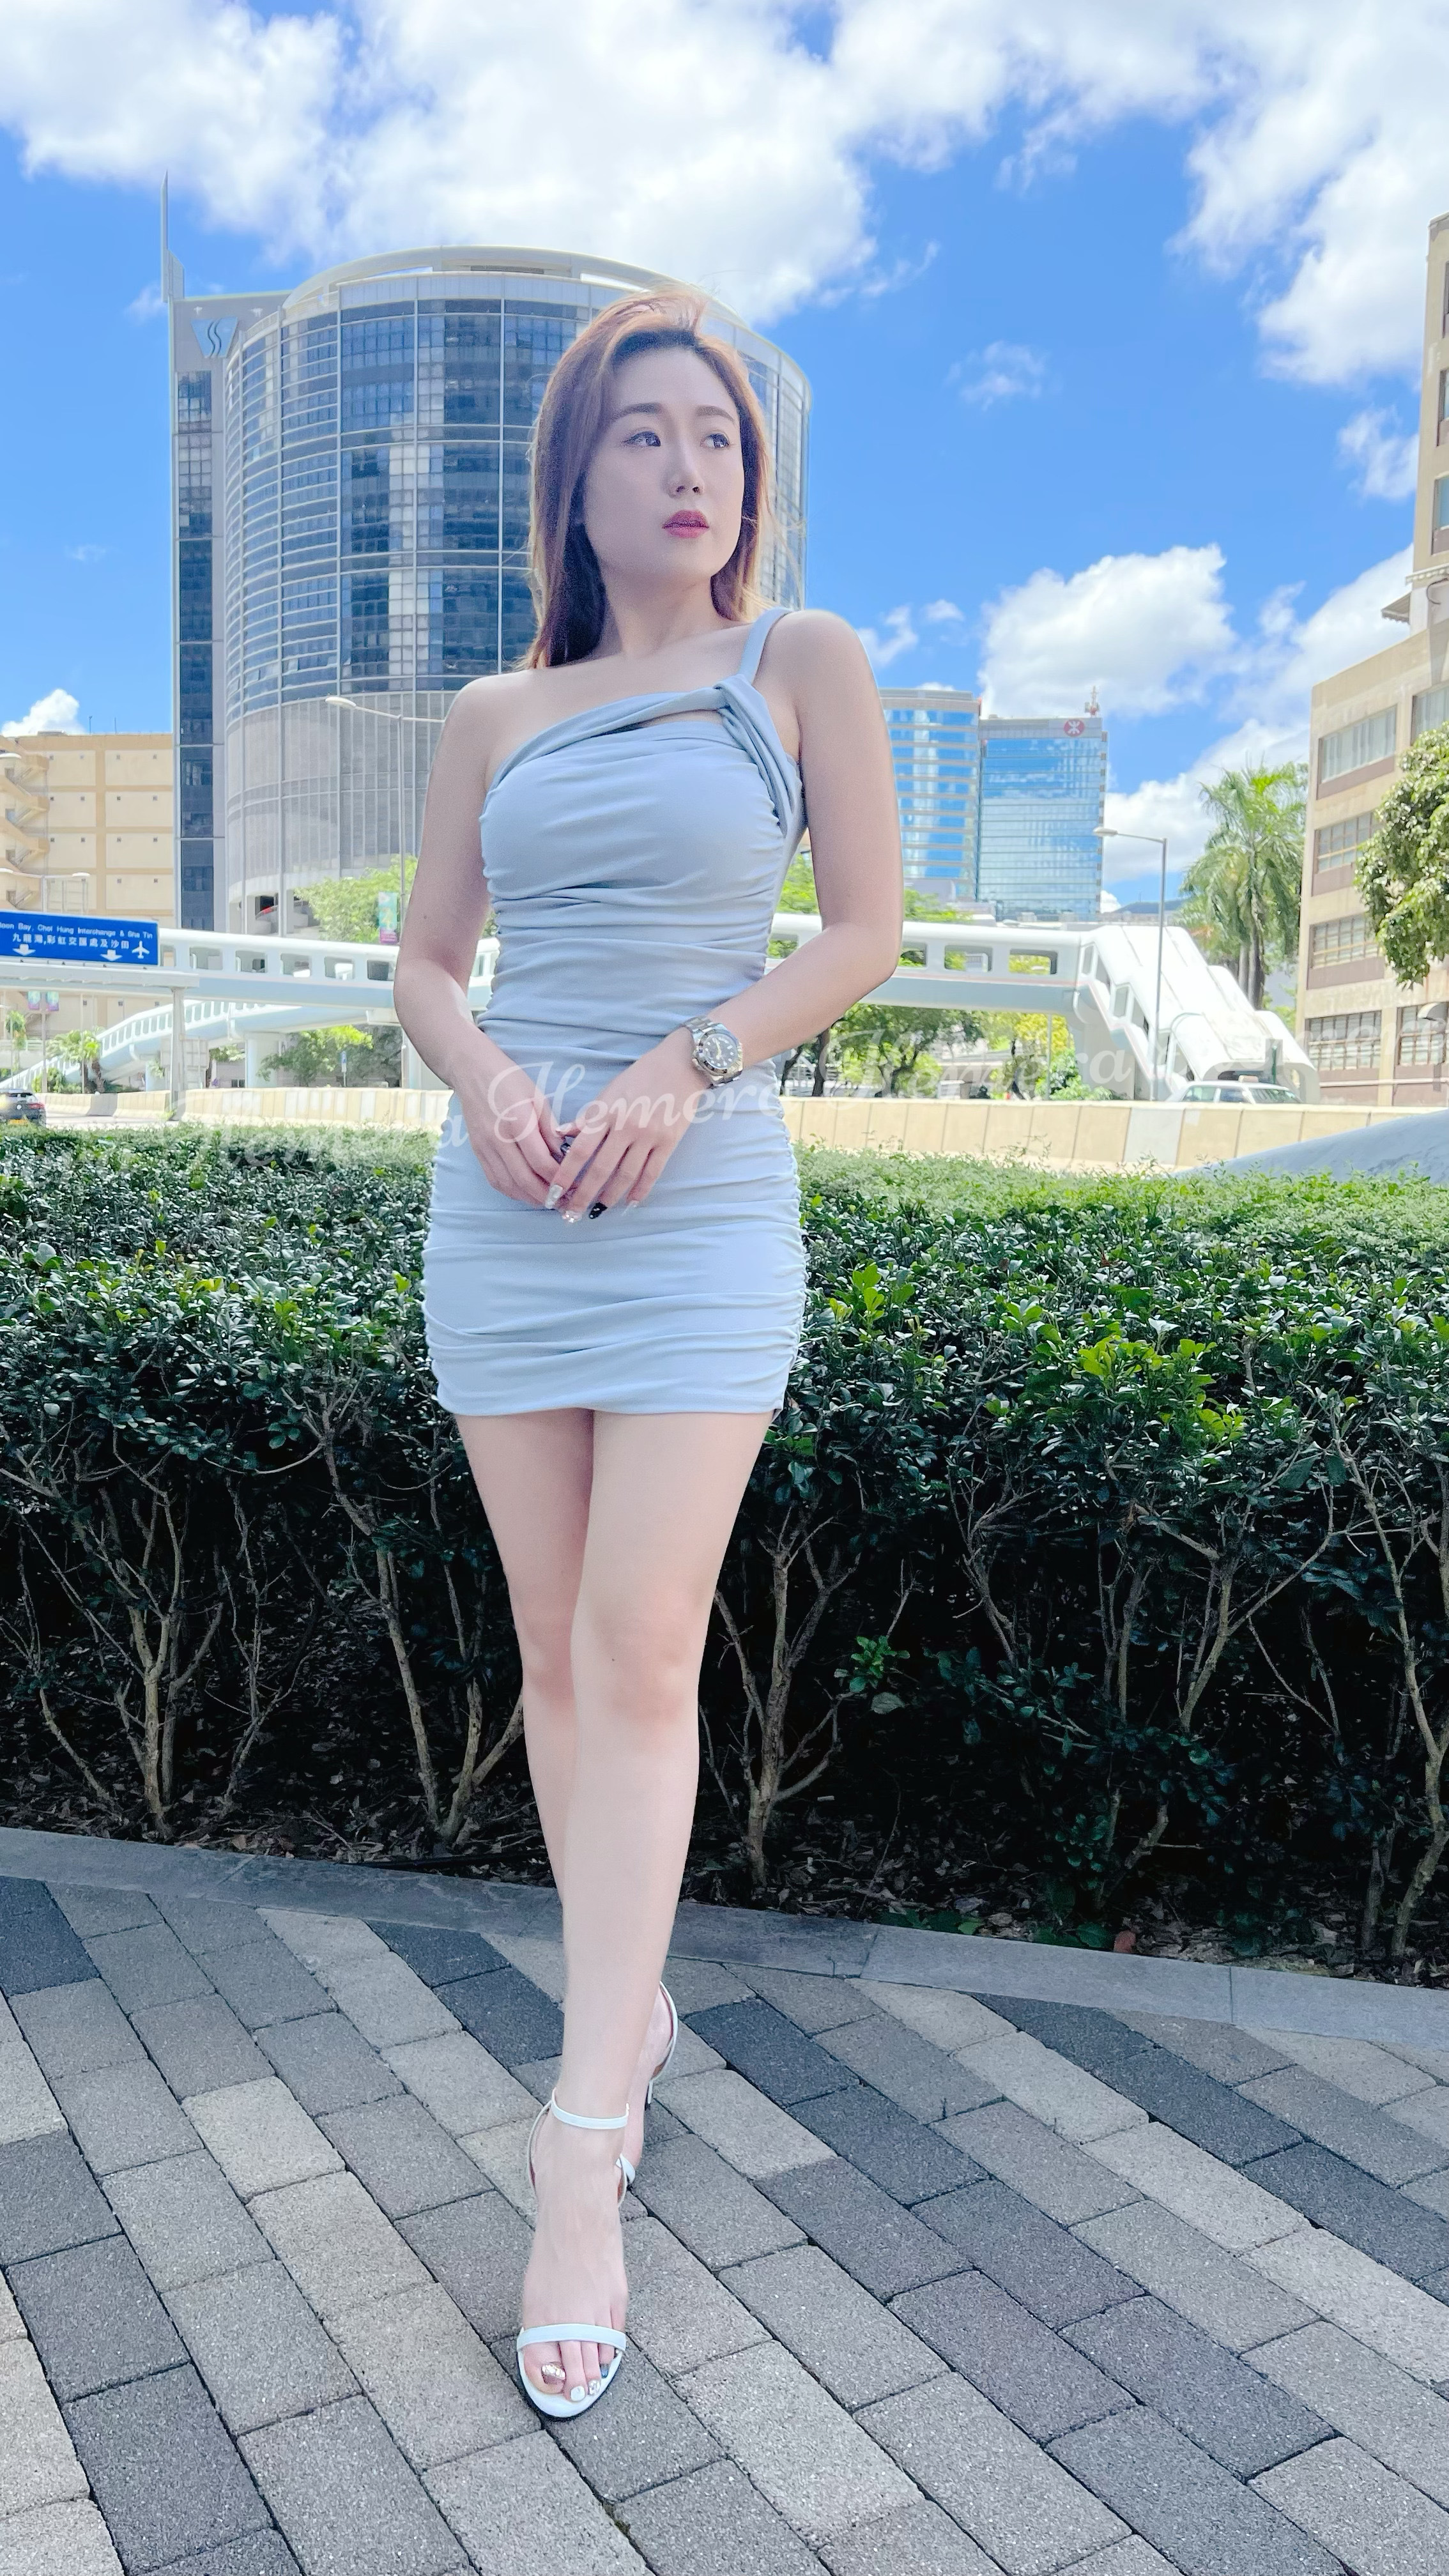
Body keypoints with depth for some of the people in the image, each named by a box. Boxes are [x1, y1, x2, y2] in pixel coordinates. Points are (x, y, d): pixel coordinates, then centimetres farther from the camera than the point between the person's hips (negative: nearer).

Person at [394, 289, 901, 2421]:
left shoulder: (805, 663, 5)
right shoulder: (494, 714, 13)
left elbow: (867, 928, 1)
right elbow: (425, 959, 14)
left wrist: (680, 1071, -13)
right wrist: (483, 1079, -8)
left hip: (705, 1204, -3)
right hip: (504, 1206, 4)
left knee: (641, 1651, -12)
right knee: (557, 1646, 6)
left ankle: (579, 2162, -4)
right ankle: (635, 2007, 25)